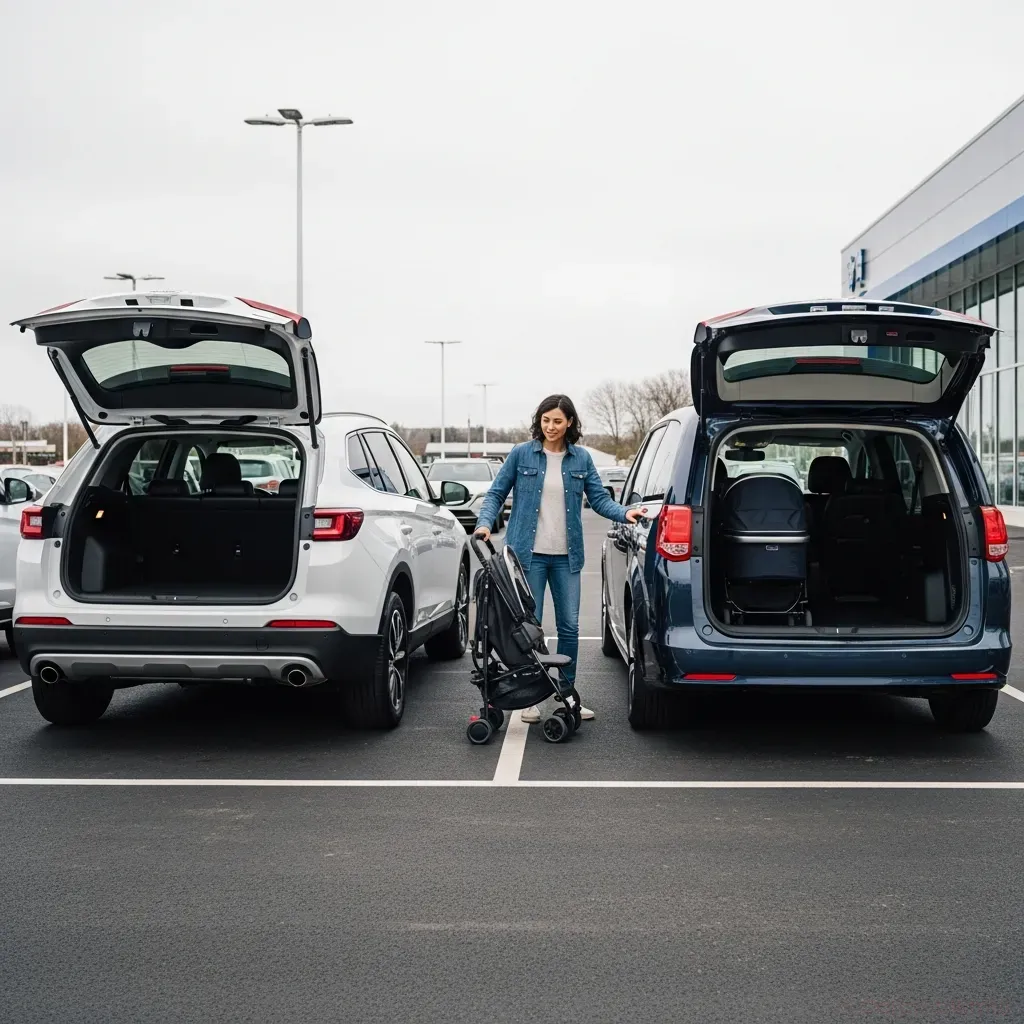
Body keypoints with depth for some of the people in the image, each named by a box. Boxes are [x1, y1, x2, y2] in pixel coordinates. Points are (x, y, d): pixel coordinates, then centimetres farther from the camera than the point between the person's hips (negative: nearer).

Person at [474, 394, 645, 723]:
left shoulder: (582, 458, 6)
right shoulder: (521, 454, 0)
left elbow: (598, 497, 4)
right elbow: (496, 493, 4)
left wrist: (624, 513, -14)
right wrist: (485, 523, -12)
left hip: (566, 555, 2)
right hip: (528, 554, -2)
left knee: (569, 626, 5)